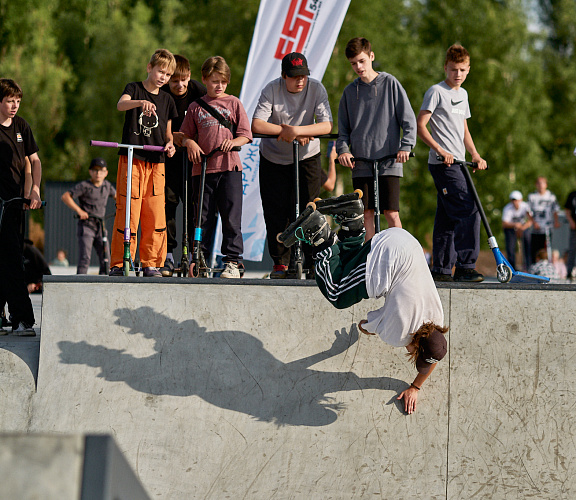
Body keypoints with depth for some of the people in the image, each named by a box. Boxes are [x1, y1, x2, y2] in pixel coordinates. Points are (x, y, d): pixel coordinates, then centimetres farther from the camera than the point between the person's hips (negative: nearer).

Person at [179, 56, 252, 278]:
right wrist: (191, 144, -5)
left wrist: (233, 142, -13)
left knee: (231, 217, -5)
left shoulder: (234, 103, 9)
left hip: (229, 168, -1)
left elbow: (245, 135, 6)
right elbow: (185, 135, 16)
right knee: (203, 218, 3)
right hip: (202, 168, 1)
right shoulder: (196, 107, 12)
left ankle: (232, 261, -1)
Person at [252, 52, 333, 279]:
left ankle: (312, 260, 0)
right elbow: (257, 125, -23)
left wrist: (296, 130, -32)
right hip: (274, 157, 0)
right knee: (276, 212, 0)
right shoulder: (272, 90, -16)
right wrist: (285, 131, -27)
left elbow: (326, 126, -22)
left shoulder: (316, 89, -15)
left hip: (307, 157, 0)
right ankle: (280, 263, 8)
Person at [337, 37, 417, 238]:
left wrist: (406, 146, -13)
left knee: (392, 214, -8)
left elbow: (408, 119, 1)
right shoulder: (350, 91, 12)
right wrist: (343, 149, -2)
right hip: (361, 166, 3)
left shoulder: (390, 83, 3)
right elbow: (343, 128, 17)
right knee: (367, 214, 1)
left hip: (389, 163, -3)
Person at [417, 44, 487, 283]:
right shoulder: (436, 92, -6)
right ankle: (464, 267, -16)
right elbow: (420, 125, -10)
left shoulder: (462, 94, 19)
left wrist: (475, 155, 14)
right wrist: (440, 150, -19)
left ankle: (441, 269, 12)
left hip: (456, 164, 9)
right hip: (442, 163, -9)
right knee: (468, 211, -16)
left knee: (447, 217, 9)